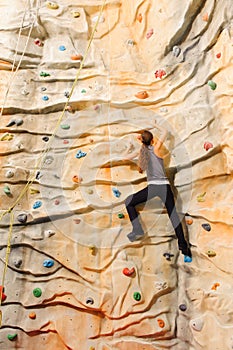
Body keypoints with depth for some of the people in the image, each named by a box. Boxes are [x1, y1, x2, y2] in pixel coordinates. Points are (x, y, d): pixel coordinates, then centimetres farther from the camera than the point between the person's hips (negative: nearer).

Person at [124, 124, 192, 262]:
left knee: (129, 202, 18)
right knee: (174, 216, 4)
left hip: (152, 187, 0)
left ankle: (138, 230, 7)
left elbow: (127, 157, 25)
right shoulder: (156, 148, 5)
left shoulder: (141, 151, 8)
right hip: (165, 186, 1)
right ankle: (184, 248, 2)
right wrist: (155, 125, 32)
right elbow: (165, 132, 18)